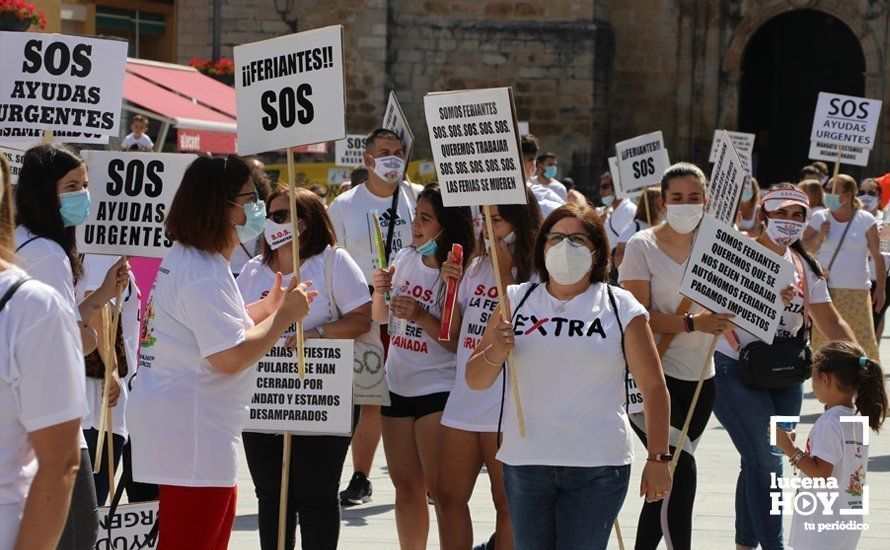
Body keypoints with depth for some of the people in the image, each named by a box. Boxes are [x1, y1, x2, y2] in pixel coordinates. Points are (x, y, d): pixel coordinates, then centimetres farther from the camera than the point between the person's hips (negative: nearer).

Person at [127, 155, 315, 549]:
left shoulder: (183, 260, 14)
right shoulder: (205, 276, -20)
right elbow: (232, 356, -24)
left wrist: (267, 308, 17)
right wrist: (284, 316, -13)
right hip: (191, 437, -11)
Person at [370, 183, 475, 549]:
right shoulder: (404, 259, 4)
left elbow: (459, 343, -15)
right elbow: (381, 318, 16)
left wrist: (421, 316, -26)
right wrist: (380, 291, -3)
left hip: (438, 391, -7)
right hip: (398, 385, 7)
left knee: (441, 490, -6)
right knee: (406, 488, 13)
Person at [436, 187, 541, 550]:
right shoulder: (478, 266, 12)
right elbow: (453, 332, 17)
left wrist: (505, 273, -16)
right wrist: (450, 284, 2)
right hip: (463, 401, 7)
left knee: (508, 505, 3)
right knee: (449, 499, 9)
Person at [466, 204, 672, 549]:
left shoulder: (621, 307, 2)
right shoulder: (516, 301, 8)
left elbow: (653, 388, 4)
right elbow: (475, 381, 8)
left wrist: (658, 458, -1)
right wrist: (496, 354, -13)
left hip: (597, 468, -2)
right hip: (525, 461, 2)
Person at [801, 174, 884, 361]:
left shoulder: (865, 220, 3)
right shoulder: (820, 218, 6)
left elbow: (877, 256, 5)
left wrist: (881, 288, 1)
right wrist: (820, 235, -11)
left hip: (857, 293, -1)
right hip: (826, 290, 1)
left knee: (864, 341, -5)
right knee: (822, 342, 0)